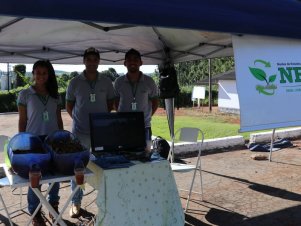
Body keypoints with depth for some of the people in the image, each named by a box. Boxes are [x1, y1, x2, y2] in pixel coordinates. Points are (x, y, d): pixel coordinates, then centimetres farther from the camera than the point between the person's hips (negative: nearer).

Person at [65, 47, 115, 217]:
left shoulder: (106, 82, 3)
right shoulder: (75, 82, 0)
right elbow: (69, 105, 8)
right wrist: (78, 119, 2)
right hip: (80, 132, -1)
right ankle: (76, 203, 18)